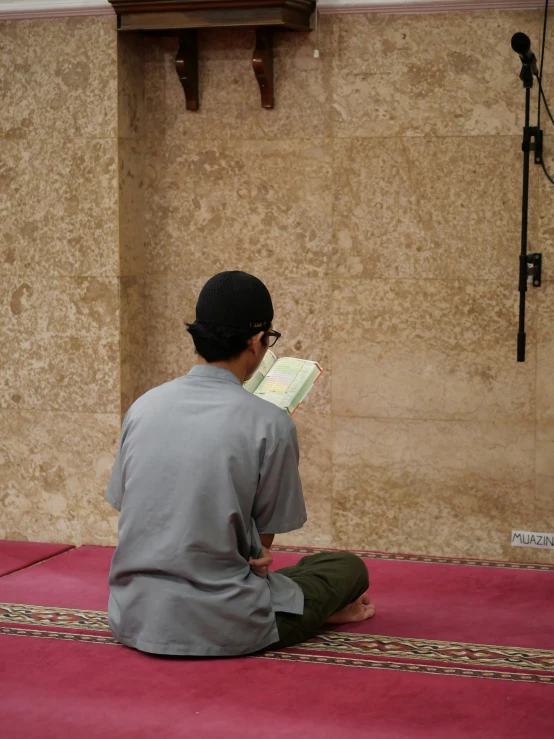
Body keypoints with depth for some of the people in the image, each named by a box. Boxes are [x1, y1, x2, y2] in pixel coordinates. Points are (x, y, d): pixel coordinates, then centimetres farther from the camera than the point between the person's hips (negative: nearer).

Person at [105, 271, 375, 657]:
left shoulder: (142, 407, 2)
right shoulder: (271, 425, -13)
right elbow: (263, 541, -3)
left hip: (133, 621, 5)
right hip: (220, 629, -5)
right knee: (350, 566, 16)